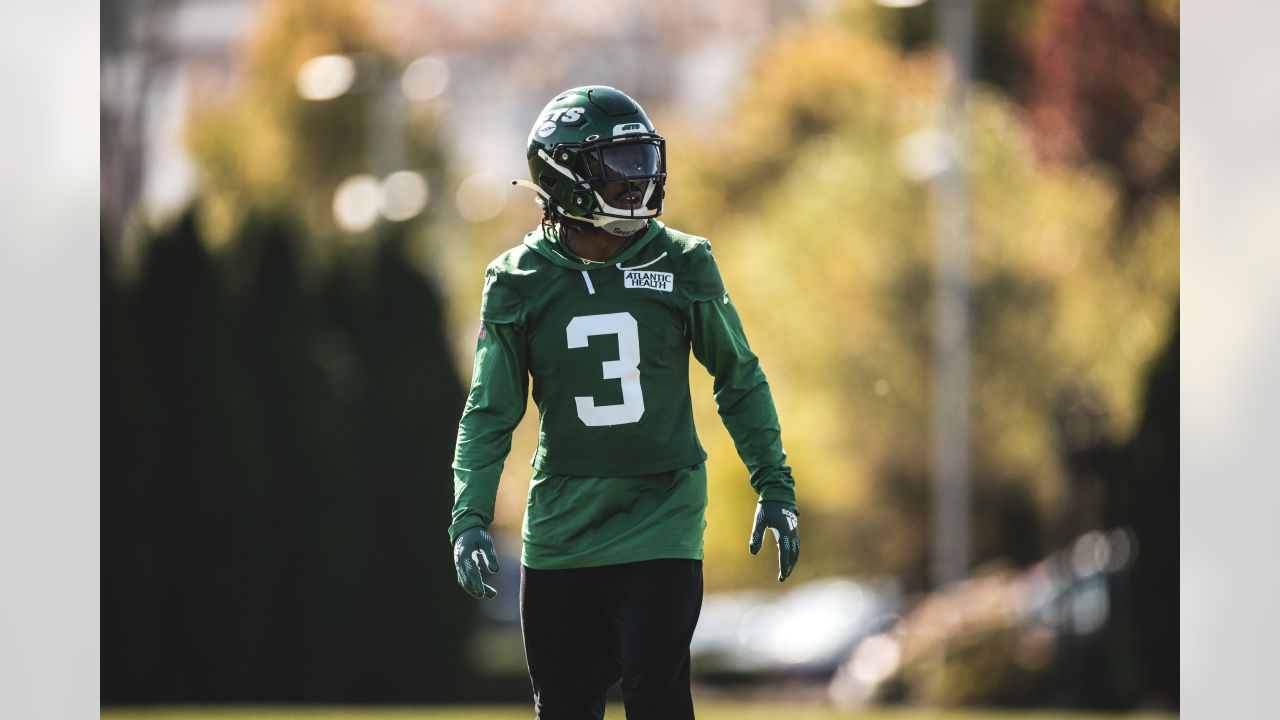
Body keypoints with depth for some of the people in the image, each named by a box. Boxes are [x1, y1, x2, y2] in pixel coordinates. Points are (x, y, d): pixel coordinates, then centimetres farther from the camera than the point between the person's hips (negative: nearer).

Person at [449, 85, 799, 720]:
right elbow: (490, 412, 3)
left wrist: (774, 486, 8)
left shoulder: (681, 265, -1)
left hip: (660, 523, -1)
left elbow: (740, 381, 11)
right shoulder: (520, 282, 0)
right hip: (561, 524, 1)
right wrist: (470, 517, -8)